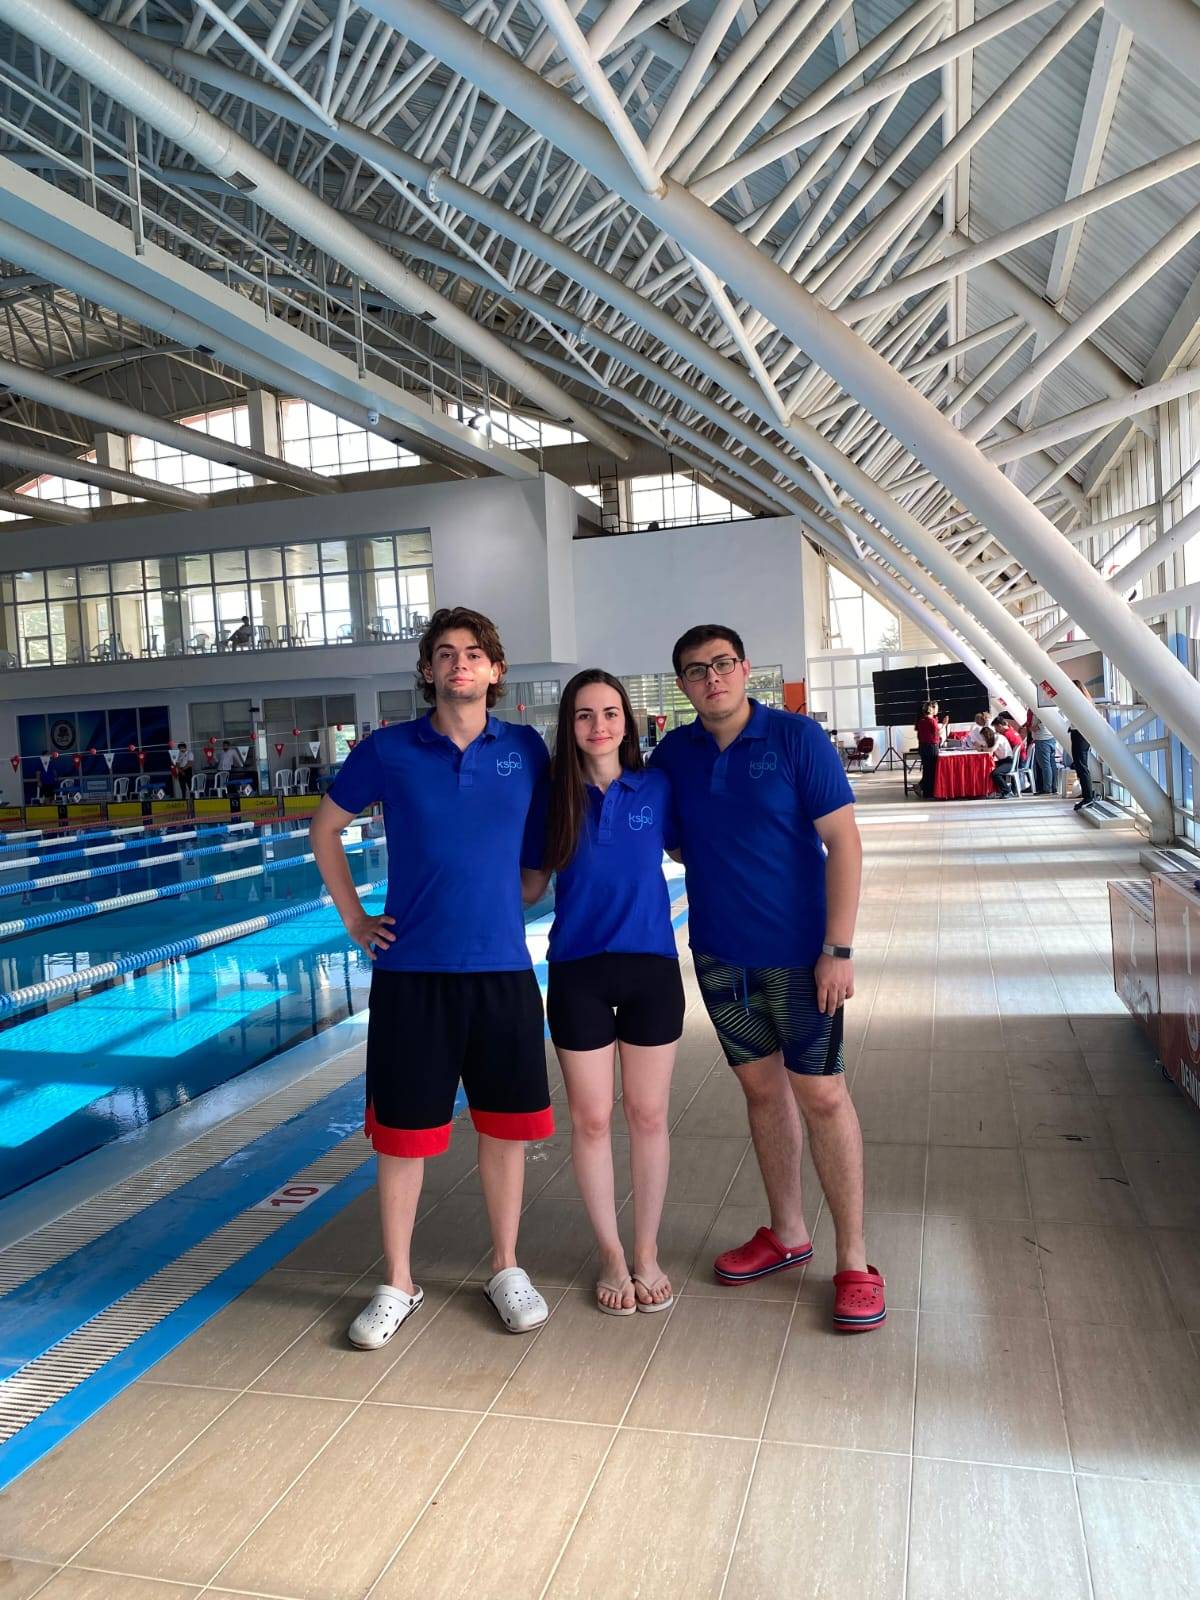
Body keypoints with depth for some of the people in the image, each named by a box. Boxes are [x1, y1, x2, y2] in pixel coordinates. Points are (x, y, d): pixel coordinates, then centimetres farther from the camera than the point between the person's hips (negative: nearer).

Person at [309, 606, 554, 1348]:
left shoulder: (526, 749, 1)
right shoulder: (387, 751, -2)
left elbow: (544, 845, 15)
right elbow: (325, 829, 10)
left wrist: (516, 903, 4)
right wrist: (354, 918, 4)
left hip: (503, 965, 1)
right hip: (411, 970, -1)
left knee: (506, 1124, 11)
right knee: (402, 1131, 8)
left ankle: (507, 1269, 30)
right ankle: (398, 1285, 26)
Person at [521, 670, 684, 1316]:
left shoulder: (656, 788, -1)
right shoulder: (554, 795, -1)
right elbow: (529, 888, 2)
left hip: (650, 966, 0)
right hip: (577, 972, 0)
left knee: (648, 1116, 10)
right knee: (591, 1119, 8)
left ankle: (647, 1253, 28)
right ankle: (612, 1256, 26)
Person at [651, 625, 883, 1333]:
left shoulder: (797, 738, -10)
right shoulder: (675, 752, 3)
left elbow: (843, 841, -12)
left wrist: (839, 948, -17)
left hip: (799, 955, -4)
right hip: (720, 955, 4)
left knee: (822, 1096, 0)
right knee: (762, 1089, 15)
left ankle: (854, 1261, 14)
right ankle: (788, 1233, 32)